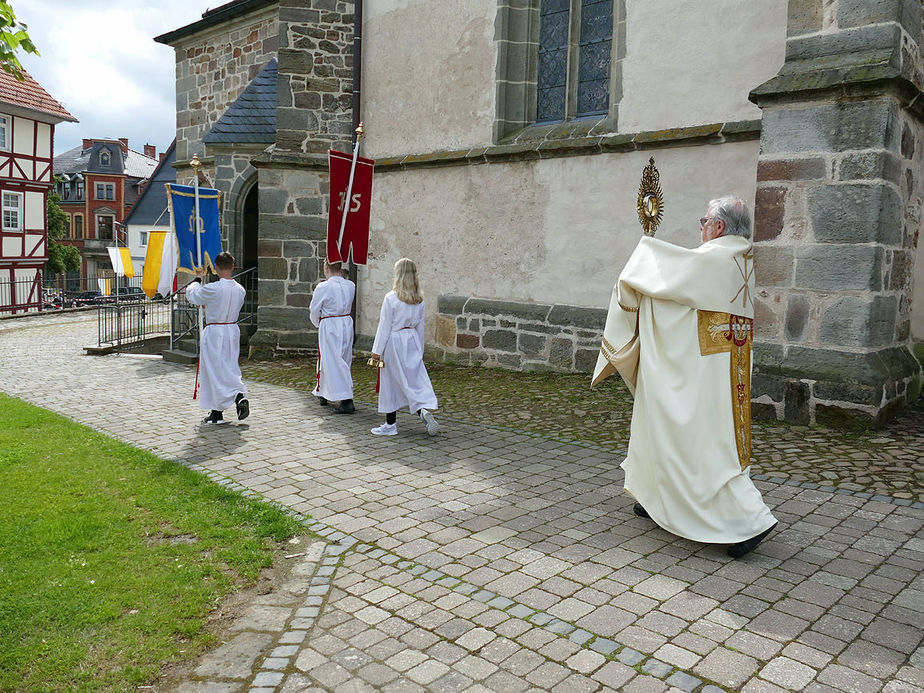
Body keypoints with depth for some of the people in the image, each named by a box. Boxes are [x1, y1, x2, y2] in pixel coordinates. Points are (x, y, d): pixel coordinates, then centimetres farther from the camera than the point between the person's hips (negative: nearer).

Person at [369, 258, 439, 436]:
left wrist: (377, 350, -4)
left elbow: (385, 326, -11)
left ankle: (390, 425, 15)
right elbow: (420, 326, 10)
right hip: (412, 341, 5)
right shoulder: (419, 300, 3)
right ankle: (424, 410, -16)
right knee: (415, 379, 8)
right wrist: (420, 349, 19)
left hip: (393, 342, -5)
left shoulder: (391, 298, -13)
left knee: (391, 383, 6)